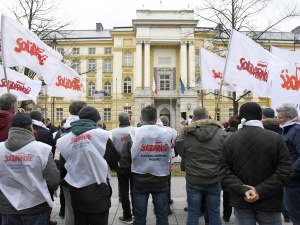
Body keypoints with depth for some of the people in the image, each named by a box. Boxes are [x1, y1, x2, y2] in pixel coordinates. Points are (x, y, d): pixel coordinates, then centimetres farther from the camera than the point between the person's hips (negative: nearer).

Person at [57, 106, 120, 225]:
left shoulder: (65, 140, 0)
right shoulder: (101, 135, -11)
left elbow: (63, 165, 7)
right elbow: (115, 160, -3)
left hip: (76, 192, 4)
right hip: (98, 191, -4)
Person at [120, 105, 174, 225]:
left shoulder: (134, 133, -11)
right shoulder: (167, 134, -6)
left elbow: (124, 158, -8)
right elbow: (169, 156, -3)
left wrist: (129, 171, 10)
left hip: (140, 181, -1)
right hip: (161, 180, 1)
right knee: (162, 215, 15)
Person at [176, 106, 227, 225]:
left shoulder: (185, 133, -10)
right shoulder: (221, 133, -8)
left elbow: (180, 152, 4)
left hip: (193, 180, 0)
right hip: (214, 179, 1)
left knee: (193, 214, 11)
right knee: (214, 213, 15)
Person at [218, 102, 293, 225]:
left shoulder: (230, 140, -5)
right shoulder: (276, 138, -9)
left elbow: (224, 170, -7)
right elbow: (285, 170, -12)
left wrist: (243, 190, -14)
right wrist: (261, 191, -15)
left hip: (241, 201, 1)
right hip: (269, 202, -1)